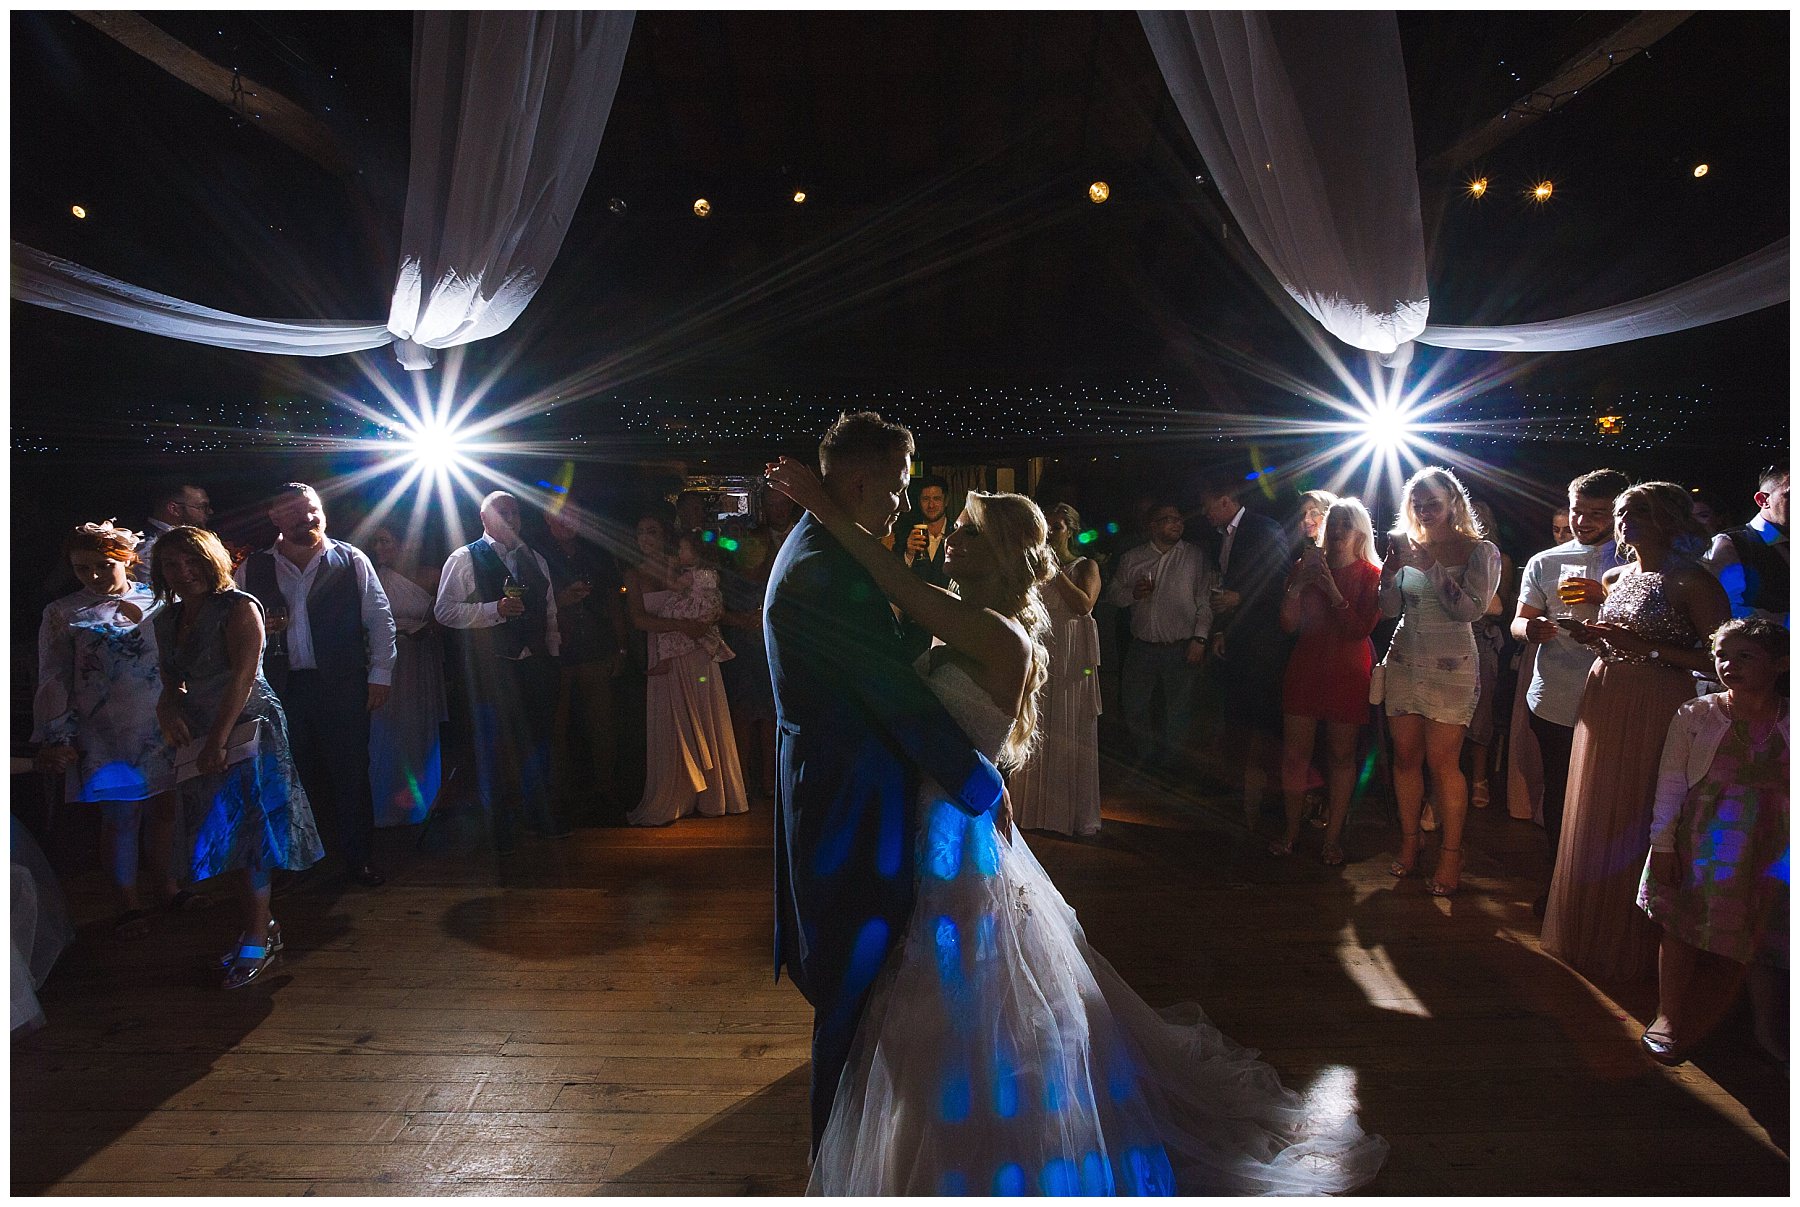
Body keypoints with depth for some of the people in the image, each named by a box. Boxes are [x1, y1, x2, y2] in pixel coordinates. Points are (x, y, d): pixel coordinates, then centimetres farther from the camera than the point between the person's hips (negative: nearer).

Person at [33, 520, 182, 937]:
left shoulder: (160, 601, 7)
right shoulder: (62, 614, 4)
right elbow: (53, 681, 1)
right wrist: (55, 739, -4)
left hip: (162, 727, 2)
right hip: (105, 734, -1)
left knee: (163, 809, 8)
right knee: (119, 816, 2)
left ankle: (168, 886, 25)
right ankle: (128, 904, 14)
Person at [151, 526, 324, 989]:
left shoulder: (238, 607, -8)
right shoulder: (166, 619, 13)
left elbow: (243, 676, -16)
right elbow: (173, 682, 16)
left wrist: (218, 740, -20)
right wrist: (167, 707, -7)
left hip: (246, 730, -7)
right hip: (199, 741, 7)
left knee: (245, 834, -5)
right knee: (224, 837, 9)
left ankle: (258, 941, 4)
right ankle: (259, 927, 22)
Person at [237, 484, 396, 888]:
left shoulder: (350, 560, 2)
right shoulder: (253, 568, 8)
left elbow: (380, 619, 2)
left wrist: (380, 673, -2)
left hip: (342, 685, -2)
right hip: (280, 686, 2)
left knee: (351, 773, 2)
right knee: (296, 774, 7)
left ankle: (358, 856, 13)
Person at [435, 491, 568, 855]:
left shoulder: (536, 560, 15)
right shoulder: (464, 559, -2)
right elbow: (444, 610, -11)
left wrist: (552, 654, 12)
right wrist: (495, 609, -20)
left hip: (536, 664, 5)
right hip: (491, 668, -5)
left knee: (537, 741, 13)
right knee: (495, 746, 3)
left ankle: (539, 812, 29)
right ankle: (500, 823, 18)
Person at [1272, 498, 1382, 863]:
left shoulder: (1371, 575, 0)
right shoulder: (1306, 567, 9)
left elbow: (1361, 629, -12)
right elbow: (1289, 624, 2)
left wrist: (1332, 590, -17)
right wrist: (1297, 583, -12)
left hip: (1347, 674, -3)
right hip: (1304, 669, 3)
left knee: (1341, 755, 5)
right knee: (1294, 754, 2)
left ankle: (1333, 837, 14)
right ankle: (1292, 830, 14)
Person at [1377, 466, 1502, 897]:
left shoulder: (1480, 551, -2)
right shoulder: (1406, 545, 9)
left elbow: (1473, 609, -14)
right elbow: (1390, 610, 7)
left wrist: (1433, 567, -19)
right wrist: (1389, 573, -10)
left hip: (1450, 667, -4)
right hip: (1404, 662, 4)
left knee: (1442, 761, -6)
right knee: (1405, 757, 6)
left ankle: (1451, 857, 4)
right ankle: (1409, 846, 16)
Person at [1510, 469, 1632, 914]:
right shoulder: (1545, 563, 11)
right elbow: (1518, 623, 8)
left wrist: (1605, 596, -18)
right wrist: (1530, 629, -16)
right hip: (1553, 703, 2)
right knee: (1557, 797, 10)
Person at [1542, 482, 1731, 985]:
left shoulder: (1692, 582, -11)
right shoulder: (1614, 578, 12)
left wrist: (1649, 647, -21)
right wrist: (1590, 635, 2)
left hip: (1658, 708, -7)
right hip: (1604, 703, 7)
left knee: (1636, 822, 0)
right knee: (1595, 818, 13)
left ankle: (1633, 946, 18)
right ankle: (1591, 930, 28)